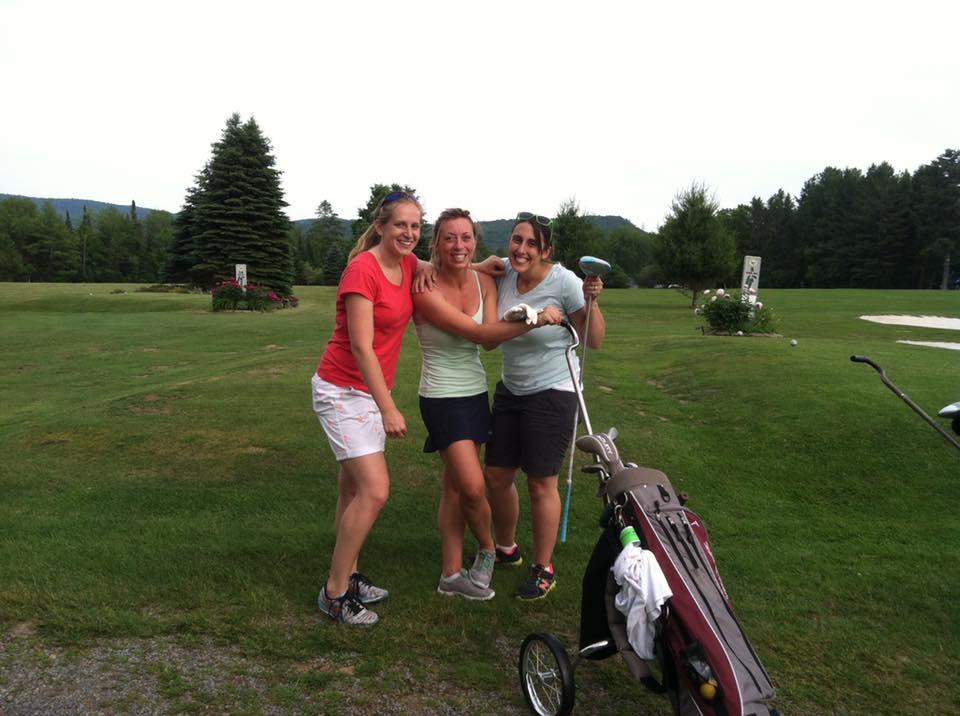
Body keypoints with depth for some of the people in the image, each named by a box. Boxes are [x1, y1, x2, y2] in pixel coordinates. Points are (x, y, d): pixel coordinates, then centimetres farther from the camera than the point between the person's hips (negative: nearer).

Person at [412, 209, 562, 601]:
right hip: (443, 397, -5)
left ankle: (452, 575, 23)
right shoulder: (426, 290, -17)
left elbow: (491, 339, -13)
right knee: (473, 486, -9)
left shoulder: (484, 282, 1)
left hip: (476, 392, 6)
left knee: (456, 485, 11)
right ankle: (488, 548, 22)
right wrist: (535, 320, -25)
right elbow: (478, 333, -21)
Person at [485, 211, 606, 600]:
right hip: (510, 390, 6)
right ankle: (506, 548, 38)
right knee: (496, 475, 13)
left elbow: (594, 341, -11)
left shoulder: (564, 281, -17)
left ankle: (543, 569, 22)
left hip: (551, 394, -6)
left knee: (541, 483, 2)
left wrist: (591, 300, -27)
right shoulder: (503, 274, -4)